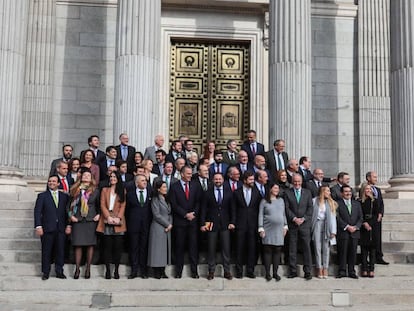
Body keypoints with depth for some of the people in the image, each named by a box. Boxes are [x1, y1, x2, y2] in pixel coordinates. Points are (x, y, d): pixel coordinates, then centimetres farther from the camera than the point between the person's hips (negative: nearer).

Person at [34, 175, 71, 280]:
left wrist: (68, 225, 2)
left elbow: (67, 212, 11)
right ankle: (45, 273, 13)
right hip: (47, 228, -2)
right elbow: (37, 212, -1)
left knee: (60, 251, 3)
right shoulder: (42, 196, 6)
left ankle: (59, 272, 14)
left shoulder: (64, 196, 12)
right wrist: (38, 226, -11)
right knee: (46, 252, 3)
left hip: (61, 229, 2)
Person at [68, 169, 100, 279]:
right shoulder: (75, 190, 8)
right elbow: (70, 204, 11)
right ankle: (77, 269, 6)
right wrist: (71, 215, 0)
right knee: (78, 245, -1)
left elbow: (99, 205, 12)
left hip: (91, 220, 0)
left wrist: (98, 215, 0)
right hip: (77, 220, 0)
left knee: (90, 244, 1)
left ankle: (88, 268, 8)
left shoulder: (95, 191, 7)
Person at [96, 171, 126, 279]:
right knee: (107, 246, -2)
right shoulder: (104, 190, 15)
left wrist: (118, 218, -10)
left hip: (118, 222, 0)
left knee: (118, 246, -3)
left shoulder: (122, 191, 13)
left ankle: (116, 270, 2)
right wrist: (108, 217, -10)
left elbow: (123, 206, 4)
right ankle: (108, 270, 2)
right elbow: (102, 205, 5)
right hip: (107, 222, 1)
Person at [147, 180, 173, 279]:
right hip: (158, 228, -7)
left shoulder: (166, 199, 15)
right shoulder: (155, 199, -7)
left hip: (167, 228, 7)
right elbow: (157, 215, -13)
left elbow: (170, 213, 15)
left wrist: (170, 224, -2)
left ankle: (162, 271, 11)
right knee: (158, 248, -4)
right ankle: (156, 272, 2)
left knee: (165, 249, 6)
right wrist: (167, 224, -11)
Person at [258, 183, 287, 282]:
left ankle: (275, 272, 8)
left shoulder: (281, 200, 13)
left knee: (277, 251, 1)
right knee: (268, 251, -2)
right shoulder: (264, 201, 2)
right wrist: (261, 228, -6)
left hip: (279, 230, 3)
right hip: (268, 230, -3)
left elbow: (284, 214, 16)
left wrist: (285, 226, 10)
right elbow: (260, 215, 0)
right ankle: (267, 273, 4)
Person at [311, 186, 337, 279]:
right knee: (317, 248, -1)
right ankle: (319, 270, 4)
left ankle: (325, 269, 5)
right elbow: (311, 213, 0)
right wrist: (311, 227, -9)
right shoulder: (315, 201, 3)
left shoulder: (331, 203, 9)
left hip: (326, 225, 2)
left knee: (326, 248, 1)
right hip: (317, 225, -2)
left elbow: (333, 217, 4)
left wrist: (333, 231, -4)